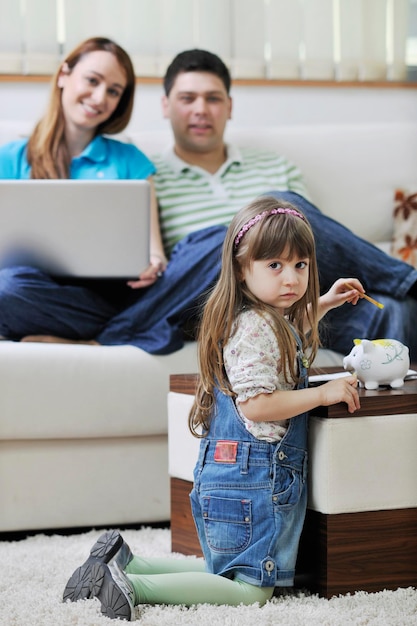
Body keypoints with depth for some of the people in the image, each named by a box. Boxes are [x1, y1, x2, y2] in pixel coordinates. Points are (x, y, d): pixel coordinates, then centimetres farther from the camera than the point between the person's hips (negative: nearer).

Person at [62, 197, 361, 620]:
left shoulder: (275, 320, 13)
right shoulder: (255, 328, -19)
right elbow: (255, 404, -25)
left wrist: (322, 304, 31)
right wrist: (323, 394, -19)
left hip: (229, 471, 10)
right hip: (252, 477, -10)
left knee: (225, 573, 21)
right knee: (250, 590, -7)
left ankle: (123, 562, 13)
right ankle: (131, 585, -16)